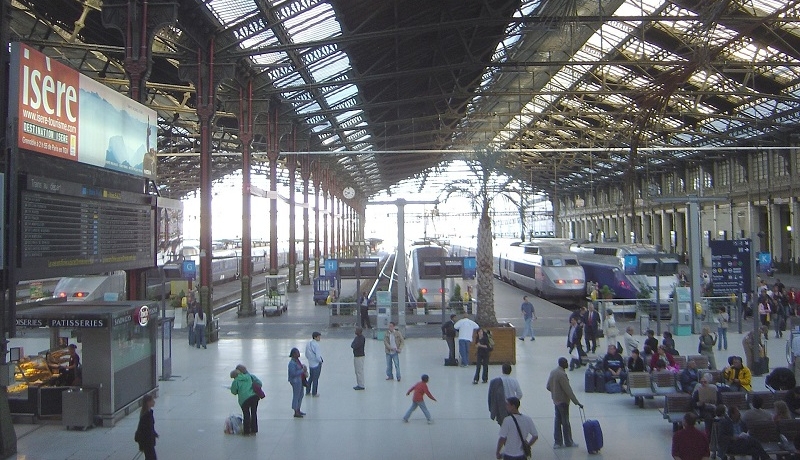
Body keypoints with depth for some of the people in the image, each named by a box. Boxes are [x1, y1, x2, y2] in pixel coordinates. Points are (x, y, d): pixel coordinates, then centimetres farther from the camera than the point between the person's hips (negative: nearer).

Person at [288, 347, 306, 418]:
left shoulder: (297, 360, 5)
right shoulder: (292, 363, -23)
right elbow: (293, 373, -27)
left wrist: (304, 370, 2)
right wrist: (302, 370, -24)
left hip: (300, 380, 10)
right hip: (295, 381, -10)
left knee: (301, 395, 19)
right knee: (296, 396, 1)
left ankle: (298, 411, 33)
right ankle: (296, 413, 13)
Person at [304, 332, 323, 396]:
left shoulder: (308, 344, -1)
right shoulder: (316, 345, -24)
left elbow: (306, 354, 8)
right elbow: (318, 356, -26)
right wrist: (320, 361, -8)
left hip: (310, 364, 7)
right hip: (317, 364, -7)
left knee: (311, 377, 22)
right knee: (315, 379, 7)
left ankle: (307, 391, 30)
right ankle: (314, 393, 18)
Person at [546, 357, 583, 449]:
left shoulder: (553, 372, 5)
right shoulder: (562, 374, -23)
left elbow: (548, 386, 11)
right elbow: (568, 390, -23)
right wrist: (577, 403, -20)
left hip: (556, 400, 8)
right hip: (563, 401, -8)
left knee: (557, 421, 11)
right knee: (565, 422, 3)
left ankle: (558, 442, 15)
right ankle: (568, 442, 14)